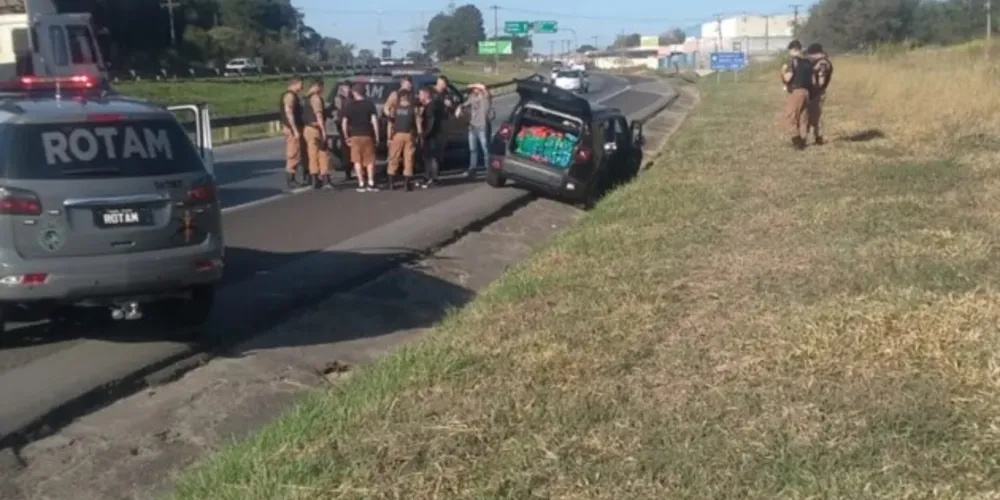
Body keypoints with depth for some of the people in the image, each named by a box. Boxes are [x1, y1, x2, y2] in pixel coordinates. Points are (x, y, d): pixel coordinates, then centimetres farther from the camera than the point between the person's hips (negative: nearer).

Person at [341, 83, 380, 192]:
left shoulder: (348, 105, 0)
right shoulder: (369, 104, -1)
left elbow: (344, 123, -1)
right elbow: (374, 121, -6)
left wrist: (346, 137, 9)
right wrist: (377, 136, 0)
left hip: (355, 135, 0)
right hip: (368, 135, 0)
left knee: (357, 161, 5)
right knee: (369, 160, 9)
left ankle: (361, 184, 1)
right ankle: (371, 183, 5)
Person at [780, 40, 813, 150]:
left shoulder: (793, 60, -8)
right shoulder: (808, 61, 13)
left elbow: (788, 78, -15)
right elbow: (811, 78, 11)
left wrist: (784, 71, 5)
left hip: (795, 91, -7)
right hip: (806, 92, 7)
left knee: (790, 117, 0)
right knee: (803, 118, 13)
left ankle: (796, 140, -8)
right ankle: (802, 141, 13)